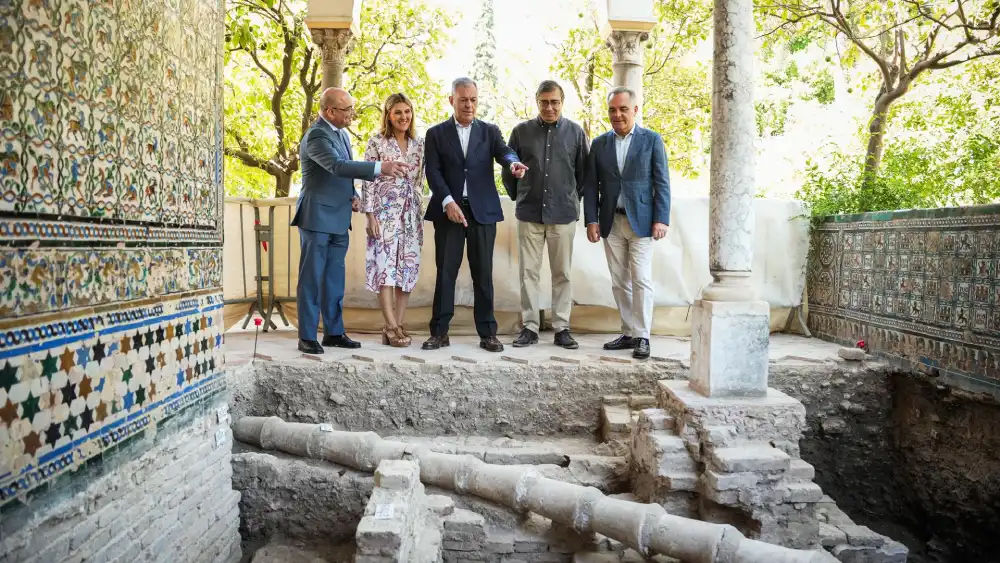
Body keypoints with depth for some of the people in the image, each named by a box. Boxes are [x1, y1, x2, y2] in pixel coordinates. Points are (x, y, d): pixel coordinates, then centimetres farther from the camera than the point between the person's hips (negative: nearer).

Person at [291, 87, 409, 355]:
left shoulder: (341, 133, 13)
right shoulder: (316, 136, -16)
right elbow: (338, 166, -31)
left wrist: (354, 195, 3)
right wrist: (380, 168, -37)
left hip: (338, 217, 8)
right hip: (318, 217, -8)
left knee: (335, 278, 12)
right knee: (312, 278, -1)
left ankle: (334, 332, 20)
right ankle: (307, 337, 6)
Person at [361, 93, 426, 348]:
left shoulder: (419, 143, 10)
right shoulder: (376, 142, -3)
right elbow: (368, 180, -6)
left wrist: (420, 214, 11)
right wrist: (369, 215, -12)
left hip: (411, 213, 5)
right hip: (385, 211, -5)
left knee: (408, 267, 4)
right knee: (386, 266, -6)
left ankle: (397, 325, 11)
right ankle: (391, 327, -3)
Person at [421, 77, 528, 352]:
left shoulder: (490, 131, 10)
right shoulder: (436, 133, 7)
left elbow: (503, 152, -8)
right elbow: (433, 172, -2)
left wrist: (513, 163, -33)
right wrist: (448, 202, -16)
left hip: (483, 211, 1)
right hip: (448, 210, 0)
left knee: (483, 273, 3)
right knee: (445, 272, 2)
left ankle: (487, 333, 10)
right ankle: (439, 332, 11)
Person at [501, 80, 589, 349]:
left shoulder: (575, 132, 2)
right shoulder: (521, 131, 3)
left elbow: (584, 171, 9)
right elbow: (508, 170, 11)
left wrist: (573, 198, 11)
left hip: (563, 214, 0)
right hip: (529, 214, 1)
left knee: (562, 273, 4)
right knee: (528, 272, 3)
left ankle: (562, 328, 12)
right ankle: (529, 327, 11)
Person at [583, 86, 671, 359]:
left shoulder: (652, 140, 2)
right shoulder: (599, 144, 9)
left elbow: (662, 183, -1)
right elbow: (591, 186, 8)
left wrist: (661, 219, -9)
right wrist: (591, 220, -2)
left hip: (641, 221, -3)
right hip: (611, 222, 3)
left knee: (641, 280, -6)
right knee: (619, 282, 6)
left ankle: (642, 336, 1)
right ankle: (628, 333, 15)